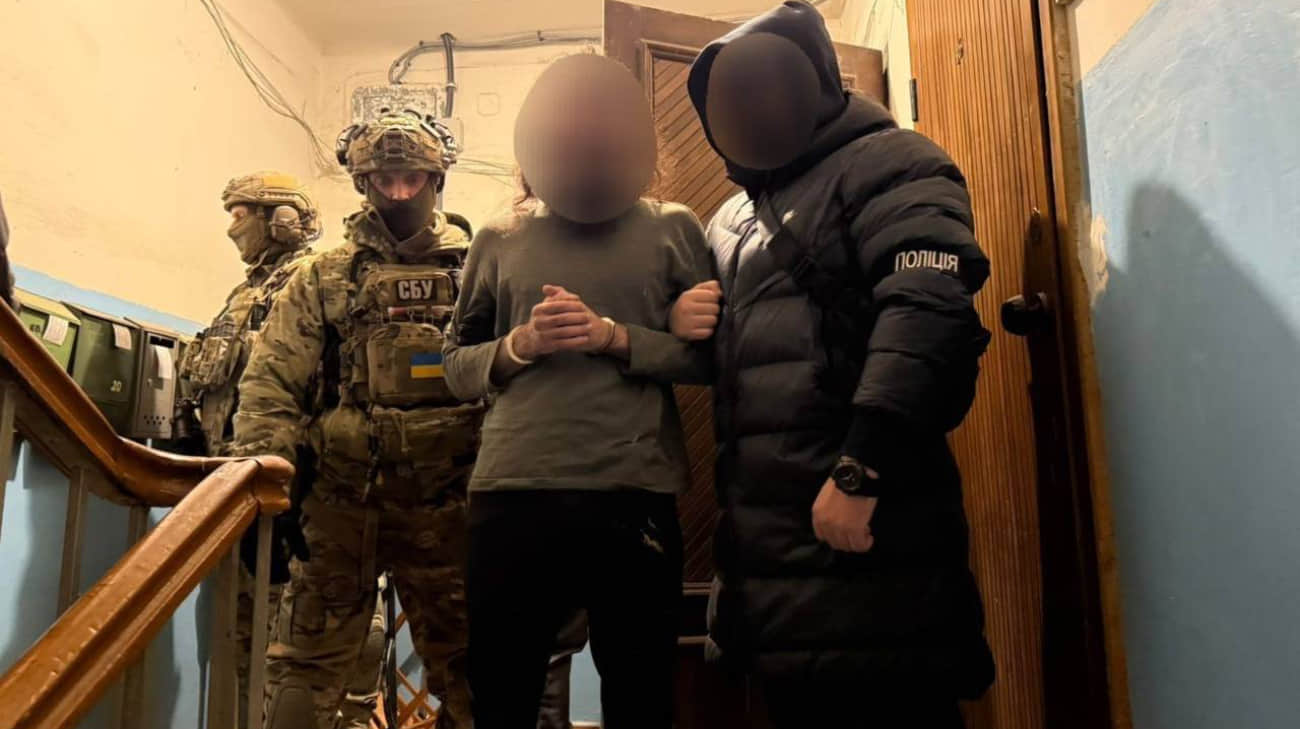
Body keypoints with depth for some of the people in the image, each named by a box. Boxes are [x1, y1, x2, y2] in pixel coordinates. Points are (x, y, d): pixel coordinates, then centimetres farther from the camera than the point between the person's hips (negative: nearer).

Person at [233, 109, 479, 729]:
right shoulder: (324, 276, 10)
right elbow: (271, 384, 4)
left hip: (444, 501, 0)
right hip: (340, 496, 1)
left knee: (462, 661, 8)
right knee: (305, 661, 4)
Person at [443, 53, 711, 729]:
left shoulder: (673, 230, 7)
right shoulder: (498, 240, 12)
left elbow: (710, 353, 1)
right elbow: (456, 367, 11)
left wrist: (614, 337, -12)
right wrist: (519, 345, -8)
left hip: (635, 498, -1)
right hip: (510, 497, 2)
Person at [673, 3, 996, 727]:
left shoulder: (883, 164, -2)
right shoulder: (735, 220, 23)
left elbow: (928, 311, -19)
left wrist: (860, 471, -26)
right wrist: (684, 319, 7)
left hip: (860, 529, -8)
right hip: (769, 528, 8)